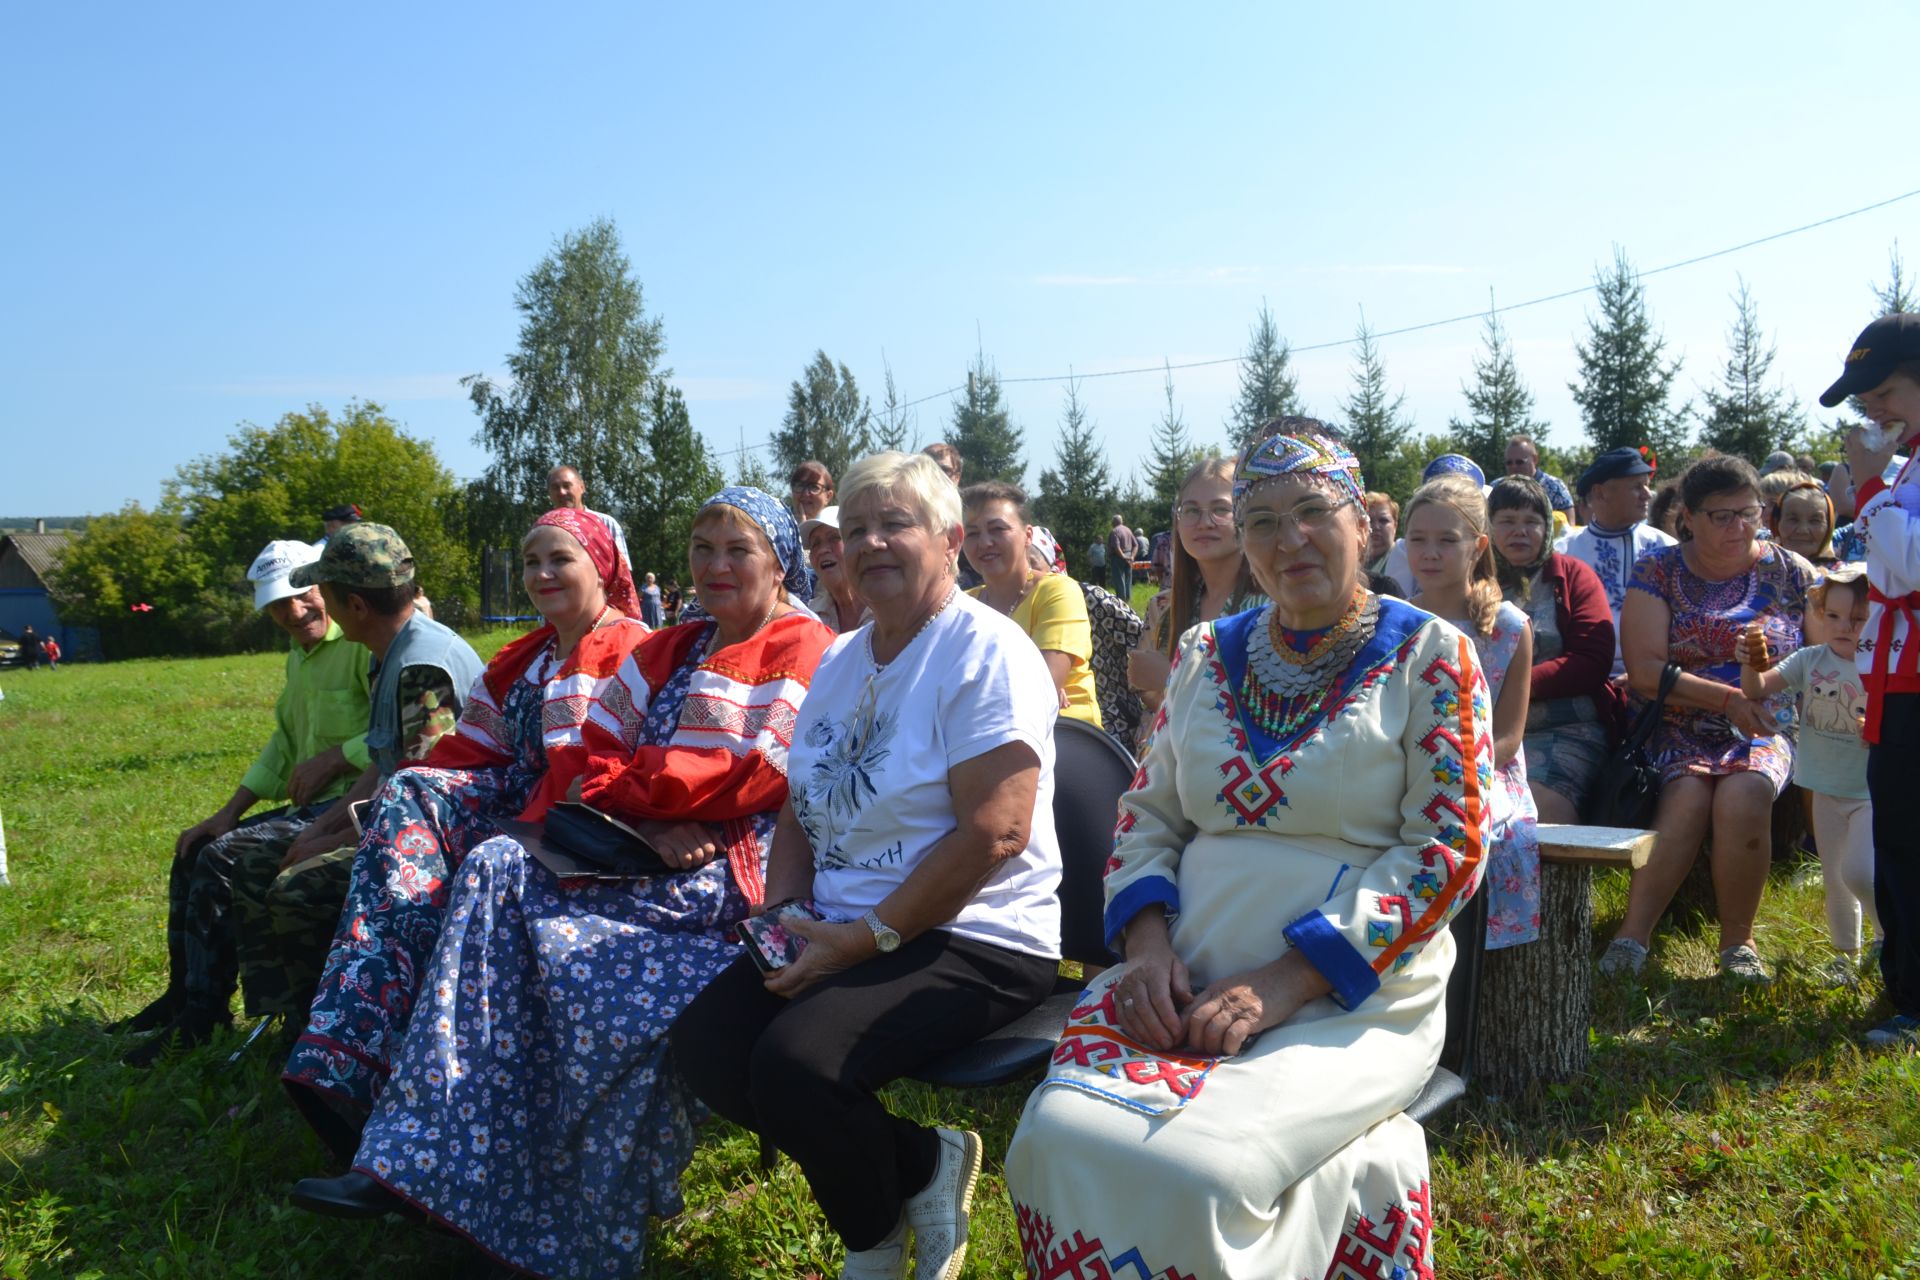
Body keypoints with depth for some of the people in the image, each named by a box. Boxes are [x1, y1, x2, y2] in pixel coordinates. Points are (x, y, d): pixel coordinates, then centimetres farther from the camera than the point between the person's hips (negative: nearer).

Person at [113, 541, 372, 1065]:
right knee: (192, 852, 13)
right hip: (310, 806, 11)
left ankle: (201, 1017, -5)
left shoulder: (366, 643, -16)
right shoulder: (299, 655, 16)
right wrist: (229, 812, 15)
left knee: (221, 858, -17)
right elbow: (284, 741, 22)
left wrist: (333, 759, -20)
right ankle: (181, 996, 24)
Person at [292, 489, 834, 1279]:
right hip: (643, 855, 7)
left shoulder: (805, 650, 1)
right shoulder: (665, 652, 22)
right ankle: (409, 1164, -17)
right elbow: (591, 759, 11)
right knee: (499, 866, -17)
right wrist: (646, 824, -10)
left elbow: (766, 777, -12)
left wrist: (625, 787, -8)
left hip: (734, 864, -6)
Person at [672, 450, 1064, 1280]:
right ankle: (921, 1167, 5)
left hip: (972, 940, -8)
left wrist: (867, 937, -20)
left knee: (794, 1060, -27)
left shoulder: (987, 653, -12)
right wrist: (784, 914, -1)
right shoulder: (840, 660, 14)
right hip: (839, 931, 8)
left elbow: (994, 833, -20)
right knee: (704, 1045, -10)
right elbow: (801, 809, 17)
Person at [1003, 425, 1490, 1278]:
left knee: (1193, 1169, -28)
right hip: (1188, 985, 4)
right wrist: (1147, 940, -5)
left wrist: (1282, 983, -14)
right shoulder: (1208, 654, 13)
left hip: (1353, 1000, -4)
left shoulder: (1428, 654, 1)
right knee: (1058, 1139, -20)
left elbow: (1447, 850, -6)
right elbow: (1146, 817, 15)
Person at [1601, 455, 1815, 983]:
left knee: (1744, 794, -30)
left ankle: (1737, 940, -14)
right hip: (1681, 728, 0)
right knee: (1688, 794, -31)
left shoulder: (1789, 572, 8)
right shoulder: (1659, 570, 3)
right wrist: (1726, 697, -16)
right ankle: (1632, 935, -29)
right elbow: (1645, 670, -6)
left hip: (1765, 730, 1)